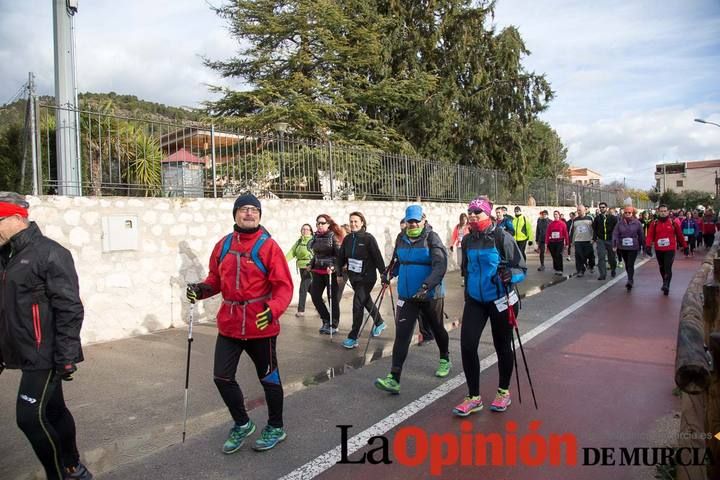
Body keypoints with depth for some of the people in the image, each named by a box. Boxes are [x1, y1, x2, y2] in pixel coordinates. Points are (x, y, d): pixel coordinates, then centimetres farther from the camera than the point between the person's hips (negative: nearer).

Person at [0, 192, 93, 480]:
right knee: (53, 411, 16)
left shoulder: (49, 253, -14)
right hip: (29, 355, 8)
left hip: (44, 355, -8)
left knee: (30, 417, -7)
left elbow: (69, 309, -17)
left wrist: (65, 357, -19)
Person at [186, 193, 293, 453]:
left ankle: (276, 427, 34)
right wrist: (201, 289, -8)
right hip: (229, 324, 5)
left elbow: (283, 285, -14)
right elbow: (216, 279, 12)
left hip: (261, 326, -5)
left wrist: (273, 309, -31)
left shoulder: (268, 246, -11)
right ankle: (242, 424, 34)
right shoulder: (223, 245, 4)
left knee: (268, 377, 11)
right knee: (222, 377, 9)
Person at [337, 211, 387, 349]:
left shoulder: (368, 238, -13)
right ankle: (379, 323, 46)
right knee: (366, 301, 22)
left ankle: (353, 338, -3)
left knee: (358, 304, -11)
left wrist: (383, 274, -12)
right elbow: (342, 257, 9)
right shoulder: (347, 239, 3)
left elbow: (378, 257, -12)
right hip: (353, 277, 7)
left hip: (367, 277, -6)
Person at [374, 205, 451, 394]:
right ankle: (394, 378, -9)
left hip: (431, 295, -3)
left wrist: (426, 286, -35)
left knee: (437, 329, 18)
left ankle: (445, 360, 45)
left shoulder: (431, 238, -11)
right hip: (406, 296, 4)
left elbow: (440, 266, -23)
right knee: (402, 334, -7)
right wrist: (389, 274, 4)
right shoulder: (402, 239, 6)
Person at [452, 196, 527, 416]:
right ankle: (474, 398, 10)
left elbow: (521, 269, -11)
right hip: (475, 300, 4)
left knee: (502, 346, 10)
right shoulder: (468, 240, 3)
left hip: (500, 300, -4)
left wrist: (509, 275, -32)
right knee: (467, 345, -4)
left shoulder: (502, 238, -13)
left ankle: (503, 392, 33)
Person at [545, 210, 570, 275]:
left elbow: (565, 233, -1)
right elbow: (547, 234, 4)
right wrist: (546, 243, -1)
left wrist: (567, 243, -1)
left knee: (559, 255, -9)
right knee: (554, 256, 9)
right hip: (552, 242, 3)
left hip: (560, 242, -3)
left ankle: (560, 270, -5)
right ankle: (556, 269, 21)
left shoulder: (563, 224, -2)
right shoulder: (550, 224, 5)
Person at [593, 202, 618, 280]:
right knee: (601, 257, -6)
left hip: (610, 240, -1)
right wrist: (595, 238, 3)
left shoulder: (613, 218, -2)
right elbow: (594, 229, 11)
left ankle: (613, 270, 37)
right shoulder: (597, 218, 4)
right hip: (600, 240, 1)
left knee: (611, 257, 12)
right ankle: (603, 274, -2)